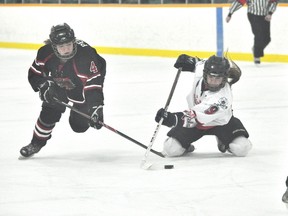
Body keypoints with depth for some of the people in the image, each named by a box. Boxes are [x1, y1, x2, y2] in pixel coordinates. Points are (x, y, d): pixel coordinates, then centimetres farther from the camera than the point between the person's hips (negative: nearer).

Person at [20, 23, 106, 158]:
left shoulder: (86, 55, -41)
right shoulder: (45, 53, -26)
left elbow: (93, 84, -41)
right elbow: (34, 73, -10)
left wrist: (96, 109, -48)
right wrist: (44, 86, -27)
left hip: (81, 87, -3)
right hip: (58, 85, 3)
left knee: (79, 124, -6)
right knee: (50, 112, -12)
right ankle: (37, 143, 6)